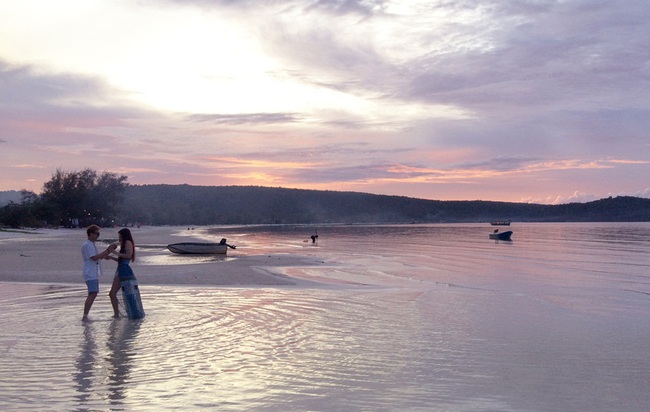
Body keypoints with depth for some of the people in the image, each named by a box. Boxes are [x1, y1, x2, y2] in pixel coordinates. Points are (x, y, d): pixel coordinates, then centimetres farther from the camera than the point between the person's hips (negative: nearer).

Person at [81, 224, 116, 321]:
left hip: (94, 274, 10)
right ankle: (85, 316, -18)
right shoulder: (86, 245, -13)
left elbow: (98, 257, 22)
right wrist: (107, 251, -18)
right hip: (90, 274, -10)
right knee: (92, 294, -17)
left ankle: (86, 316, 14)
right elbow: (94, 258, -21)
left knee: (93, 294, 10)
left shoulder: (92, 244, 18)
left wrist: (107, 251, 7)